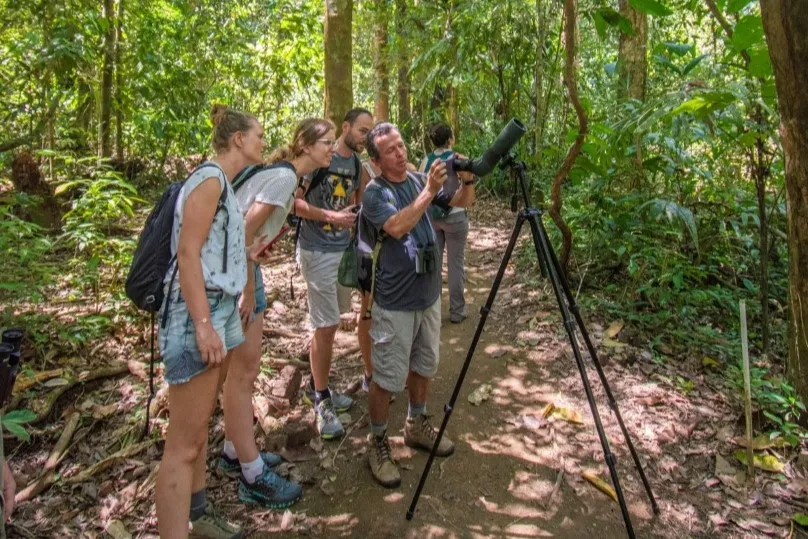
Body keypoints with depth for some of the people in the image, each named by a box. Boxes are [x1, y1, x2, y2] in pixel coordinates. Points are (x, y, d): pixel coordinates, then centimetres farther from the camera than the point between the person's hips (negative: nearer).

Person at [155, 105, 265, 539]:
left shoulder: (225, 184, 17)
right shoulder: (210, 177, -11)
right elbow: (187, 252, -20)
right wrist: (203, 325, -24)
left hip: (223, 307, 10)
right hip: (197, 311, -10)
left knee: (200, 425, 18)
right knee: (184, 444, -6)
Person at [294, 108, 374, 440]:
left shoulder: (356, 163, 11)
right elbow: (295, 202, -15)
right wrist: (331, 216, -22)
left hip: (344, 249, 7)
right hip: (319, 252, -7)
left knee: (331, 324, 13)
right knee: (326, 327, -4)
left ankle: (317, 388, 27)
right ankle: (321, 400, 9)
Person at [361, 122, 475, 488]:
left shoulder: (420, 179, 5)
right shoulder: (374, 192, -11)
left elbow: (463, 202, 2)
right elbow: (397, 227, -28)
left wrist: (467, 179, -18)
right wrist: (429, 191, -32)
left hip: (429, 295, 6)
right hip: (394, 303, -6)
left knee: (423, 367, 20)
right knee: (388, 378, 2)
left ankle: (416, 425, 40)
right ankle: (377, 443, 21)